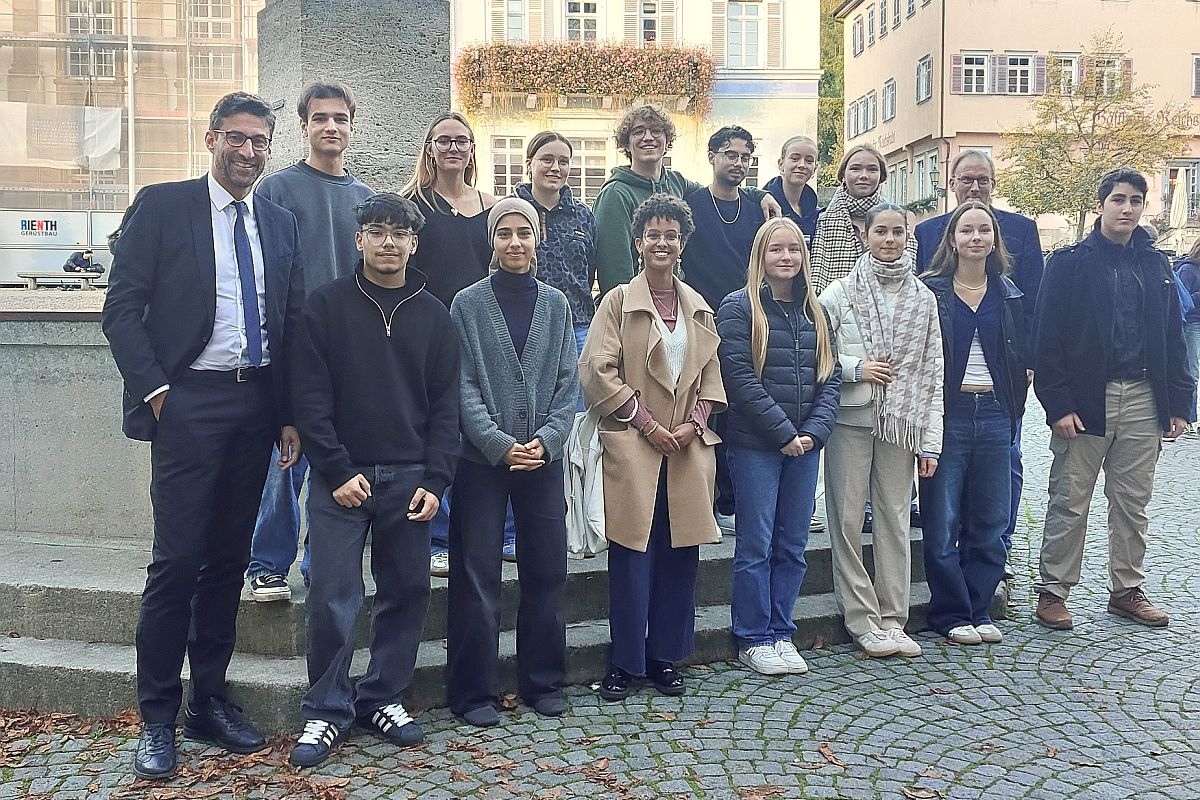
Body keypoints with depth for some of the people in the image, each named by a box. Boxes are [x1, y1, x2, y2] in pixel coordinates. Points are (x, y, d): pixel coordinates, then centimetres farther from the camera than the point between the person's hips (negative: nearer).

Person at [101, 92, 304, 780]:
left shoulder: (281, 224, 13)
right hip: (188, 402, -4)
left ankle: (210, 700, 23)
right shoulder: (162, 206, 1)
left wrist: (288, 414, 7)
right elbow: (122, 309, -3)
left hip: (256, 406, 4)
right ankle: (158, 718, 11)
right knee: (177, 560, -3)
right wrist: (154, 390, -11)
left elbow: (291, 326, 12)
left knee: (229, 559, 10)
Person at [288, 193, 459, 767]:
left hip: (409, 478, 3)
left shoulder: (433, 314, 8)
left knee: (406, 592, 8)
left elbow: (445, 404, 6)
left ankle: (382, 698, 24)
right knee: (333, 598, -1)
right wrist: (338, 470, -11)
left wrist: (435, 480, -3)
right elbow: (311, 395, -4)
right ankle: (326, 711, 14)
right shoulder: (327, 305, 1)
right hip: (340, 477, -2)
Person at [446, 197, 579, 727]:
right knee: (477, 576, 2)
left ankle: (544, 682, 23)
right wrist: (500, 444, -15)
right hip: (482, 459, -3)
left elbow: (567, 381, 4)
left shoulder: (556, 304, 7)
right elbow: (464, 386, -6)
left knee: (546, 570, 8)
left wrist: (546, 439, -10)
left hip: (543, 458, 3)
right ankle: (473, 692, 14)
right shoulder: (468, 304, -1)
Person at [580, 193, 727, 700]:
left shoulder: (698, 308, 14)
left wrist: (694, 422, -2)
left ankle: (665, 657, 20)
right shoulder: (619, 301, 0)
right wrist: (646, 422, -11)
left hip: (688, 449, 4)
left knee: (680, 555, 6)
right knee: (632, 558, -3)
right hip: (633, 447, -4)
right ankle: (623, 663, 11)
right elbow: (597, 371, -7)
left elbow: (710, 375, 15)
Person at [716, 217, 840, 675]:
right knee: (756, 545, 1)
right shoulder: (739, 308, -4)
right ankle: (753, 640, 12)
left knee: (793, 545, 10)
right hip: (755, 445, -5)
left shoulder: (814, 312, 13)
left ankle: (780, 633, 21)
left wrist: (814, 432, -6)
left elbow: (829, 377, 9)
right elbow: (741, 379, -12)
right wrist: (784, 433, -14)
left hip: (805, 445, 5)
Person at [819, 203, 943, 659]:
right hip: (850, 419, -2)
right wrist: (855, 368, -13)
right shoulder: (840, 292, 2)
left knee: (894, 519, 6)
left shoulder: (923, 298, 9)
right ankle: (863, 621, 9)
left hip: (902, 424, 2)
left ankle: (892, 620, 15)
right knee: (848, 519, -1)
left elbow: (932, 373, 7)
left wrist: (931, 441, 2)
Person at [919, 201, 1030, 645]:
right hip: (948, 413, -4)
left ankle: (978, 609, 20)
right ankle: (950, 614, 11)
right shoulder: (930, 290, 0)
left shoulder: (1009, 295, 12)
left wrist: (1014, 411, 6)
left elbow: (1022, 359, 16)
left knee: (990, 520, 8)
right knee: (942, 521, -1)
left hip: (995, 414, 4)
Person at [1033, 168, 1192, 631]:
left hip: (1142, 400, 5)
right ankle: (1053, 590, 11)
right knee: (1070, 502, 1)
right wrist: (1058, 405, -14)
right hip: (1085, 400, -4)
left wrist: (1178, 403, 7)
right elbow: (1049, 340, -8)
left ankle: (1127, 590, 24)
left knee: (1133, 502, 12)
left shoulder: (1155, 265, 12)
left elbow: (1173, 339, 14)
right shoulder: (1070, 263, -2)